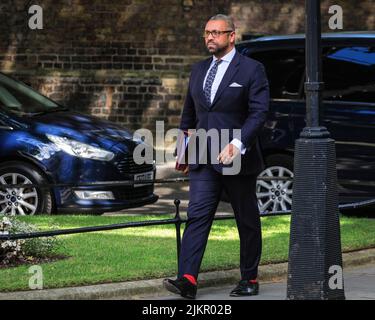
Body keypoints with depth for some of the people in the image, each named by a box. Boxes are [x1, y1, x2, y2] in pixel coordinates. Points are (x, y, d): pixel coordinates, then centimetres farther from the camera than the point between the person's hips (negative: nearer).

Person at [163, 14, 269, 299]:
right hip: (203, 159, 4)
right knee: (197, 215, -11)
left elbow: (259, 113, -14)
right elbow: (189, 113, 24)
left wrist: (238, 143, -26)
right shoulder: (199, 70, 14)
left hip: (238, 158, -4)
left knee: (247, 221, 7)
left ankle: (250, 279, 20)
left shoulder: (252, 70, -5)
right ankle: (187, 280, -21)